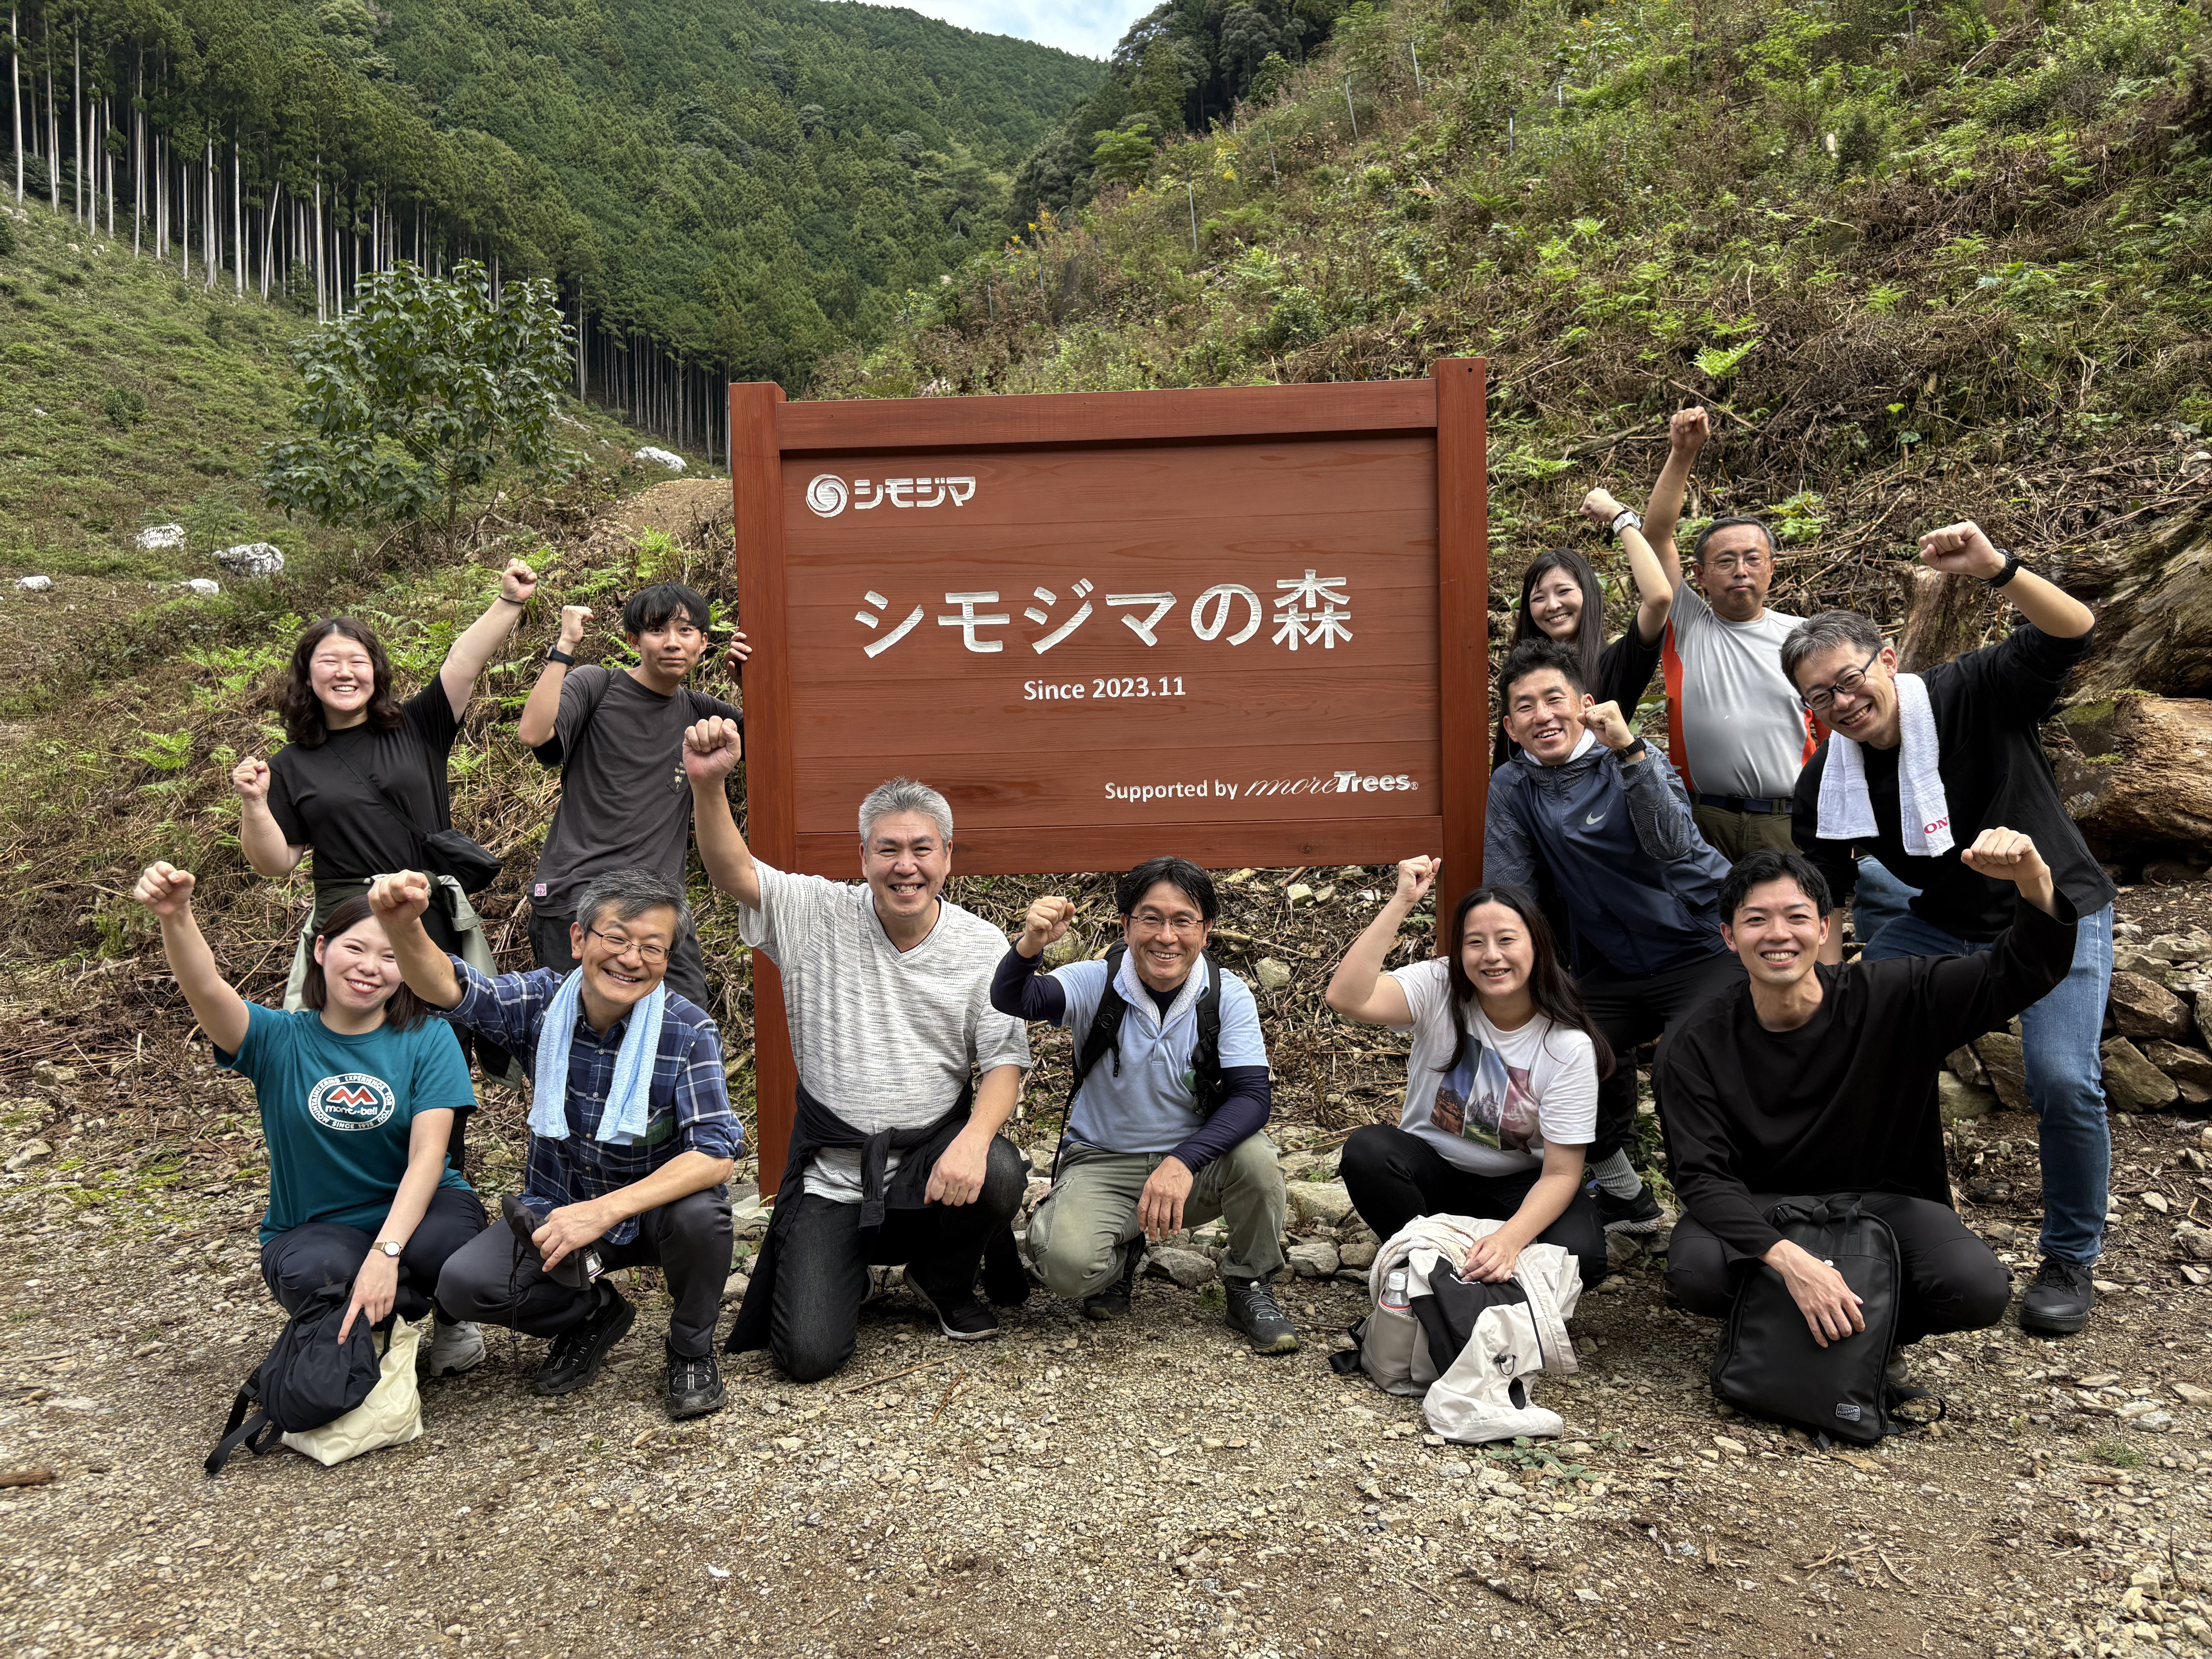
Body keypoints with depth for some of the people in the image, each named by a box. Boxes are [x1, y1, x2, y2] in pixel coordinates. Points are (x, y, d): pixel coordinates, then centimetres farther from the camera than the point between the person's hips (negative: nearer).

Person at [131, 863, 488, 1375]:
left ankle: (453, 1318, 2)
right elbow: (206, 989, -25)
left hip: (414, 1212, 0)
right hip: (312, 1230, 0)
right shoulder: (280, 1040, -4)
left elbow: (427, 1155, -16)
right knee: (316, 1274, -35)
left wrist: (385, 1252, -31)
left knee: (442, 1244, -34)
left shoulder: (428, 1039, -6)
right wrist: (176, 918, -46)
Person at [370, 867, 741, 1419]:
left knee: (700, 1214, -35)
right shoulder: (544, 1001, -11)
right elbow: (447, 987, -28)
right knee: (464, 1283, -20)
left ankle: (692, 1349, -2)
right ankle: (594, 1313, 12)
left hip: (654, 1208, -3)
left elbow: (716, 1153, -28)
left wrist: (606, 1210, -37)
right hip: (557, 1208, 3)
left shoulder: (688, 1031, -20)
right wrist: (403, 927, -51)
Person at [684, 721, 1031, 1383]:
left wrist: (975, 1137, -26)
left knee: (1000, 1175, -34)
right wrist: (708, 784, -35)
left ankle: (944, 1280, 3)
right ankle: (847, 1269, 27)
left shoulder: (982, 945, -2)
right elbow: (732, 872, -17)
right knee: (808, 1354, -12)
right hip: (833, 1172, 0)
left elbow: (1005, 1060, -5)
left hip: (932, 1152, 1)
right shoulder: (821, 916, -3)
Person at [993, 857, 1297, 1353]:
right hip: (1104, 1163, -1)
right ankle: (1123, 1253, 12)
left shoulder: (1228, 996, -9)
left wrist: (1183, 1160, -36)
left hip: (1197, 1163, 1)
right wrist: (1030, 945, -52)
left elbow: (1252, 1097, -19)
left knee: (1255, 1154, -31)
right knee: (1067, 1264, -28)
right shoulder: (1096, 983, -11)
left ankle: (1251, 1288, -2)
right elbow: (1011, 1000, -28)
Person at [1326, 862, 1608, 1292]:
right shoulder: (1439, 987, -16)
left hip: (1518, 1185, 0)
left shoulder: (1569, 1046, -17)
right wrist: (1403, 901, -36)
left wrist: (1510, 1239, -37)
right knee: (1366, 1149, -31)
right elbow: (1347, 998, -35)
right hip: (1430, 1168, 1)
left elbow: (1561, 1173, -18)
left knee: (1579, 1253, -30)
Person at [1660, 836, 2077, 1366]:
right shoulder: (1699, 1049, -14)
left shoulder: (1888, 997, -12)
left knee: (1980, 1291, -27)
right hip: (1762, 1208, -1)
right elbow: (1703, 1177, -20)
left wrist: (2035, 881, -39)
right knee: (1695, 1271, -32)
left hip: (1884, 1199, 1)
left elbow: (2022, 974, -17)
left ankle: (1874, 1329, 6)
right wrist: (1787, 1259, -38)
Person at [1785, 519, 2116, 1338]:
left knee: (2063, 1079, -20)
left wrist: (1996, 569, -51)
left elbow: (2073, 632, -35)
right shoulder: (1825, 786, -10)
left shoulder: (1975, 694, -20)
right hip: (1944, 923, 5)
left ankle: (2070, 1261, 6)